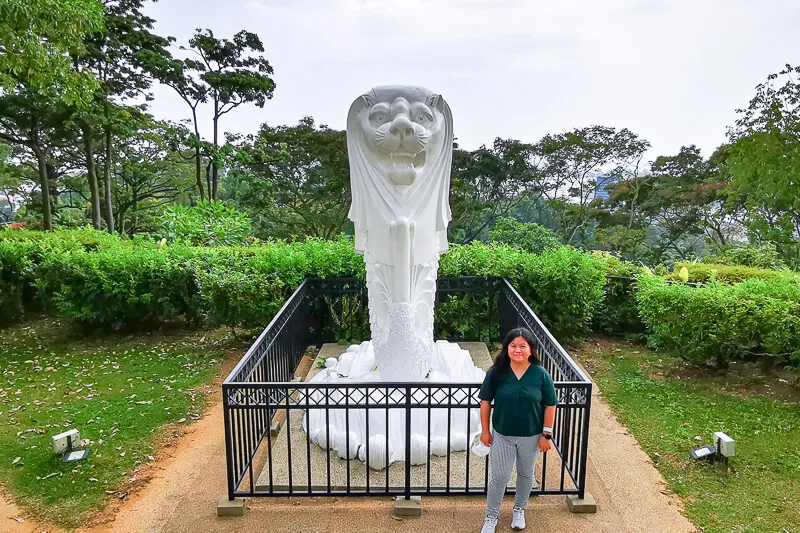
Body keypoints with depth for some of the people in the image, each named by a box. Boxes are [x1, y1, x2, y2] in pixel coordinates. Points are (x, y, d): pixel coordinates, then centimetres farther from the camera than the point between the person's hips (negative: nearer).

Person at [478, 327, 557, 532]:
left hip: (531, 436, 1)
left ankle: (519, 510, 45)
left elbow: (550, 406, -6)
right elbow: (485, 402, -6)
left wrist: (546, 434, -5)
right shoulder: (496, 372, -14)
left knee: (526, 474, 20)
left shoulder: (541, 374, -14)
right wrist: (485, 430, -4)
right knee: (499, 477, 8)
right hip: (502, 435, -1)